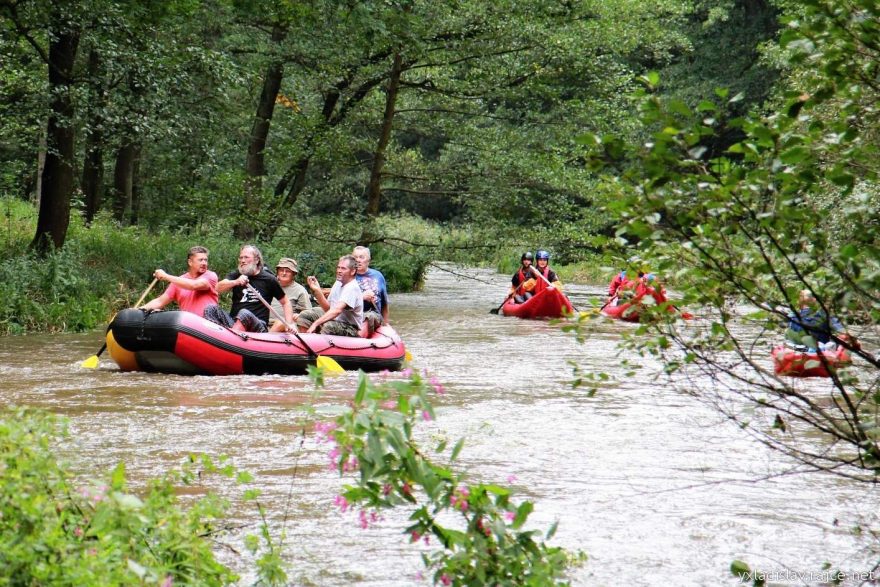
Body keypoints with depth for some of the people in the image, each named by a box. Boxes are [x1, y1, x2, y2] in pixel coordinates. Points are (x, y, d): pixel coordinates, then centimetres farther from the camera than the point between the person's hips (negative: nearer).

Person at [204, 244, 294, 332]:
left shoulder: (269, 280, 7)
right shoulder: (235, 275, 15)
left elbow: (285, 302, 15)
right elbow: (218, 288, -4)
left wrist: (290, 324, 1)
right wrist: (235, 282, -23)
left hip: (257, 327, -4)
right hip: (233, 322, 4)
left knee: (244, 313, -36)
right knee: (211, 309, -22)